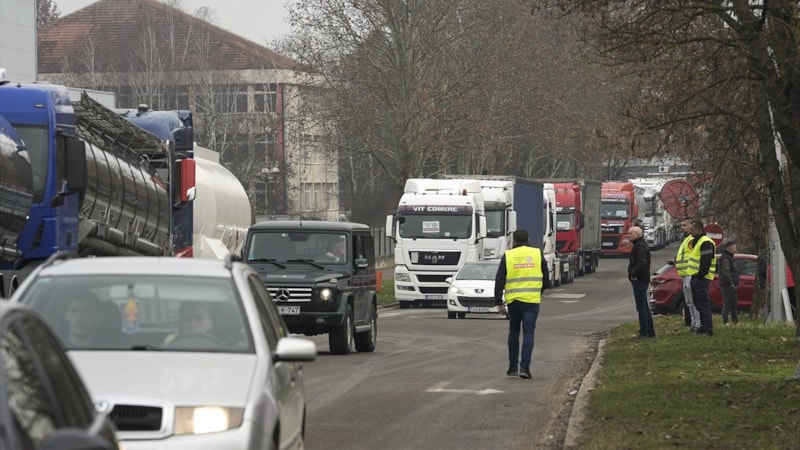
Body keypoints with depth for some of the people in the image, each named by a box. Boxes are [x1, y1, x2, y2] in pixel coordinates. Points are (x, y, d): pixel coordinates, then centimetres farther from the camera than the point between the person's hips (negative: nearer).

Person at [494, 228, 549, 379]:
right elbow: (546, 278, 7)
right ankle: (524, 367, -14)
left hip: (513, 300, 1)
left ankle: (513, 367, 18)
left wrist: (498, 302, 0)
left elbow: (499, 280, -3)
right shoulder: (537, 254, 3)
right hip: (532, 300, -1)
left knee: (514, 333, 15)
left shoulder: (508, 256, 1)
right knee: (528, 334, -1)